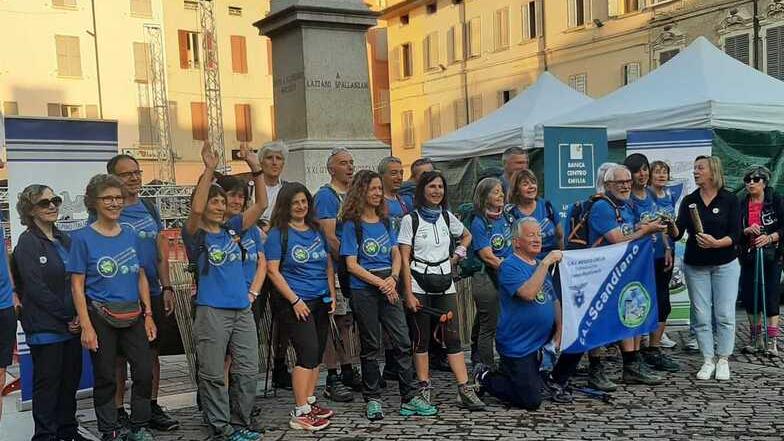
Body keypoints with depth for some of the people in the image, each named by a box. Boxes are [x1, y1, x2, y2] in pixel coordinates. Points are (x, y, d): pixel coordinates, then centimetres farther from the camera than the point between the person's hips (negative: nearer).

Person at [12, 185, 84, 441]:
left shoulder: (64, 240, 13)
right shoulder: (27, 242, -7)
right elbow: (36, 288, -13)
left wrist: (79, 315, -3)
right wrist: (67, 316, -12)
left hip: (71, 325, 6)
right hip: (45, 327, -6)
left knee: (71, 379, 11)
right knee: (47, 381, 1)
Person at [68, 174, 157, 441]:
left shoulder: (130, 236, 7)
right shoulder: (83, 238, -5)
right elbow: (77, 286, -6)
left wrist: (148, 315, 5)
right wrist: (86, 326, -12)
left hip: (133, 315, 4)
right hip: (101, 316, -4)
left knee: (145, 371, 1)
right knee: (105, 378, 6)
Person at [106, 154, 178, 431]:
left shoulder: (150, 208, 11)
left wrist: (166, 287, 7)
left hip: (152, 293, 5)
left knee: (151, 351, 11)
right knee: (119, 356, 4)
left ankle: (152, 408, 21)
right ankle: (118, 412, 14)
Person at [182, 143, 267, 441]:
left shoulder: (232, 230, 11)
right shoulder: (196, 235, -3)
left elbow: (261, 205, 5)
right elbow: (196, 210, -24)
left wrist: (255, 169, -6)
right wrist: (209, 170, -26)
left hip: (242, 310, 5)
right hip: (212, 312, -5)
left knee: (248, 371, 8)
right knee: (214, 375, 3)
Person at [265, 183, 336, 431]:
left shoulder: (317, 230, 12)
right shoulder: (278, 233, -6)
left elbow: (328, 264, 16)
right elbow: (273, 270, -11)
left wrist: (332, 295, 8)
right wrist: (294, 300, -15)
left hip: (321, 301, 6)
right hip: (298, 303, -6)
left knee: (317, 354, 10)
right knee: (308, 353, -12)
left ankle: (309, 402, 21)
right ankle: (300, 413, -7)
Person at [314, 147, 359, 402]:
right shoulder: (325, 195, -10)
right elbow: (329, 238, -16)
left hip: (354, 267, 8)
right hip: (336, 268, -8)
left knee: (348, 321, 14)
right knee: (335, 321, -3)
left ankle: (348, 372, 24)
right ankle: (332, 380, 3)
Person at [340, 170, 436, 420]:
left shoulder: (385, 221, 12)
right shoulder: (352, 224, -4)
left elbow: (396, 254, 9)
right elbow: (352, 265, -9)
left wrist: (393, 278, -10)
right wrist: (380, 283, -14)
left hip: (388, 287, 5)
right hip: (364, 290, -4)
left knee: (403, 342, 0)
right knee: (371, 347, 4)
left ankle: (409, 398, 7)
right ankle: (372, 400, 17)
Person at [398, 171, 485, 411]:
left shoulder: (447, 217, 9)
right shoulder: (411, 219, -4)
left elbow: (466, 236, 28)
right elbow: (405, 259, -6)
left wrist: (457, 255, 10)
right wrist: (409, 293, -12)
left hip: (445, 283, 3)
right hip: (419, 284, -3)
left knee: (453, 336, 0)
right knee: (422, 337, 3)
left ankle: (464, 390, 0)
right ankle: (424, 389, 12)